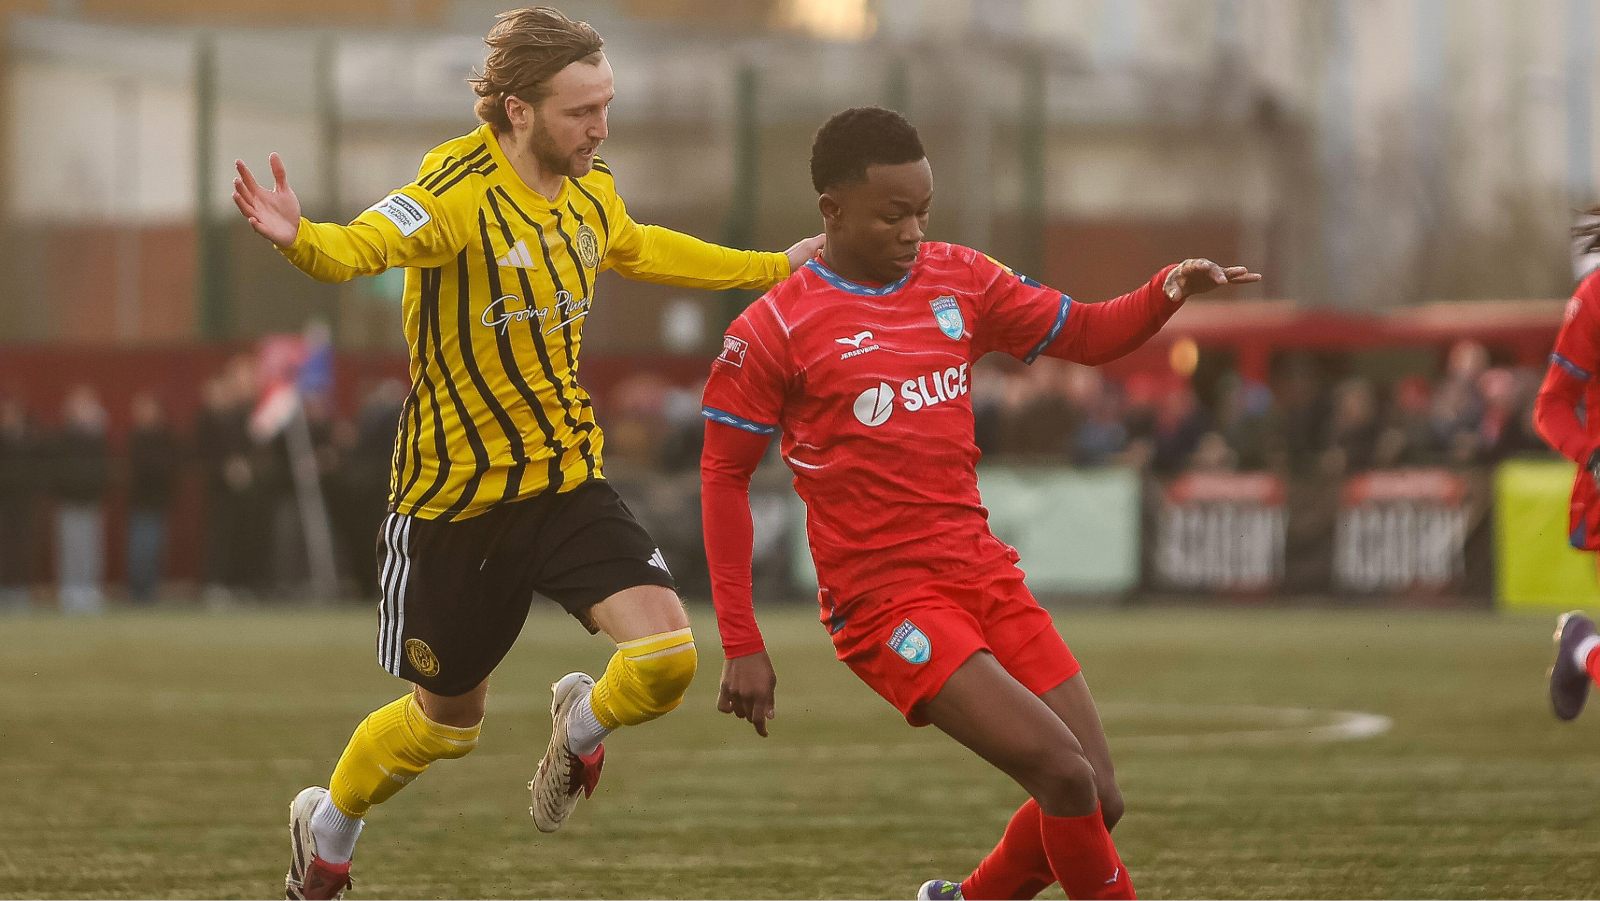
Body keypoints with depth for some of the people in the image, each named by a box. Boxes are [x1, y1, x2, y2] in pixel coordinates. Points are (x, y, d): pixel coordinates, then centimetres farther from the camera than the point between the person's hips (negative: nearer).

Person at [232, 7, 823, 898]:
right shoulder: (461, 193, -22)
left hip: (569, 477, 5)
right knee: (448, 720, 11)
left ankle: (583, 724, 19)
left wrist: (773, 269, 33)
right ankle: (329, 824, 42)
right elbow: (371, 243, -41)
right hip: (458, 493, -5)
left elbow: (639, 250, 25)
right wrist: (300, 239, -64)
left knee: (667, 655, -17)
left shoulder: (591, 190, 1)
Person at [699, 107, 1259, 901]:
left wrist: (1169, 291, -7)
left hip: (984, 576, 6)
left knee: (1096, 802, 3)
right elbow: (723, 478, -3)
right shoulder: (773, 331, -7)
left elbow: (1088, 336, 15)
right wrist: (741, 645, -7)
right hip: (887, 601, -6)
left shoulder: (960, 281, 8)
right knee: (1064, 775, -20)